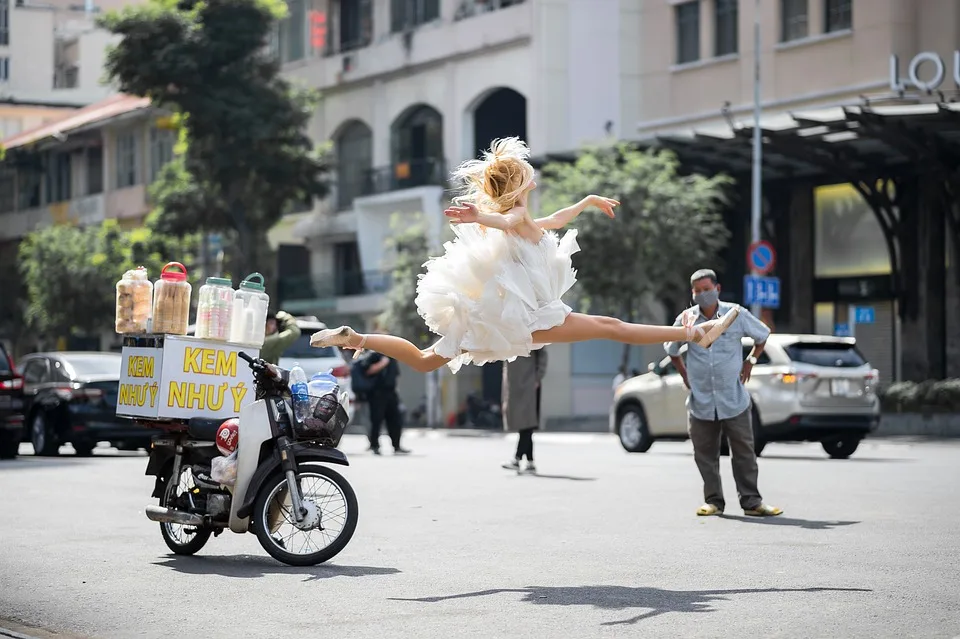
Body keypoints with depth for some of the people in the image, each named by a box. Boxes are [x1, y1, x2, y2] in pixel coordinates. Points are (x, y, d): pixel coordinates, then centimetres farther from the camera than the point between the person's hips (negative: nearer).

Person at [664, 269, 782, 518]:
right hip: (700, 401, 1)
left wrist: (751, 361, 9)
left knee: (744, 452, 1)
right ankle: (713, 501, 13)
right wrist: (684, 374, 12)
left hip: (734, 400, -1)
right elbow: (671, 348, 19)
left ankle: (751, 501, 6)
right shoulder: (686, 319, 0)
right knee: (705, 454, 4)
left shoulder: (737, 315, -3)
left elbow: (763, 334, 16)